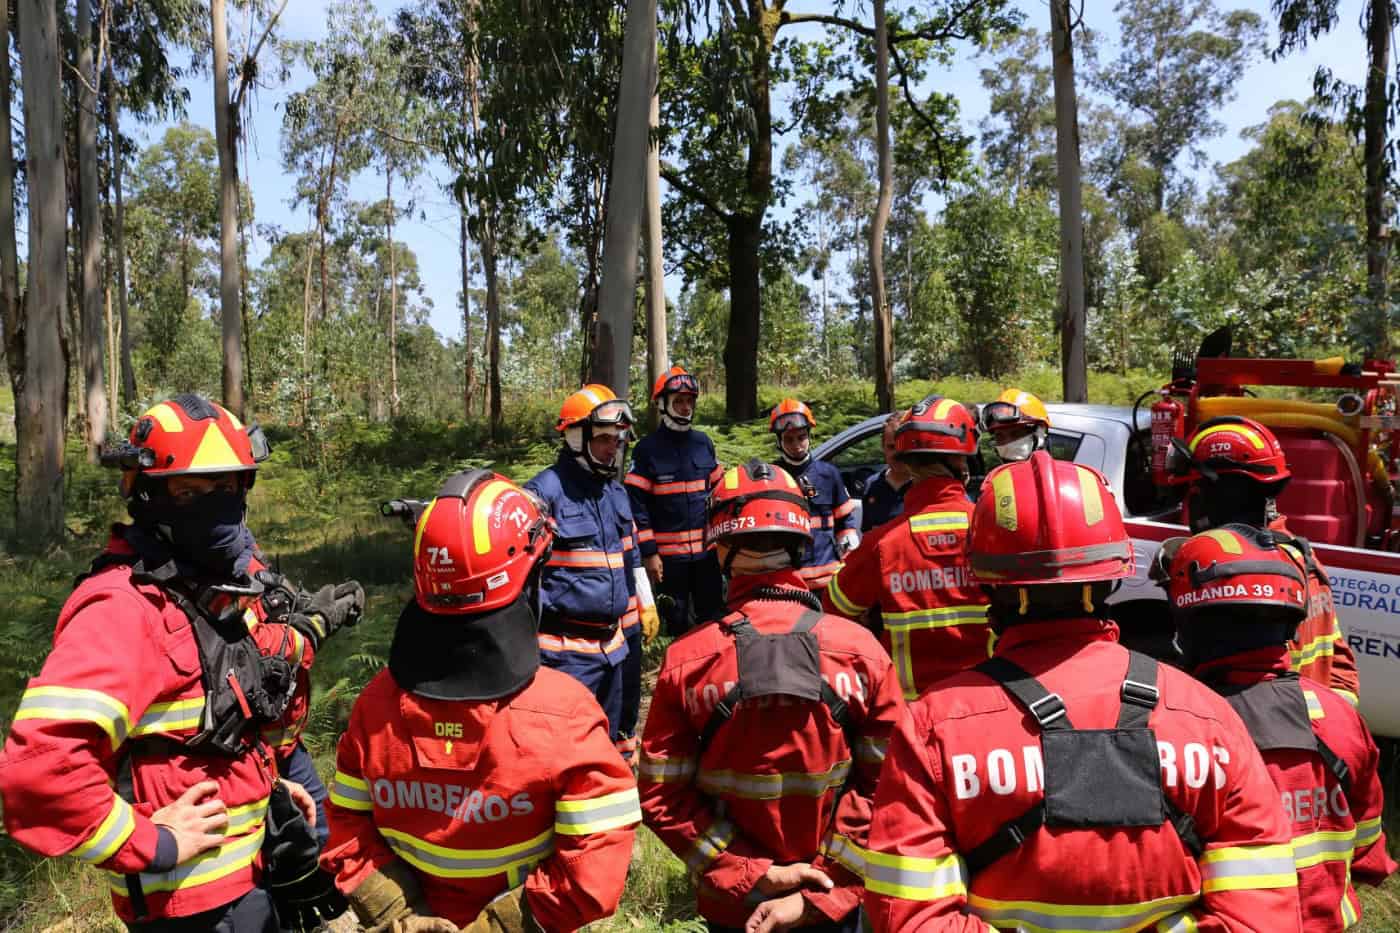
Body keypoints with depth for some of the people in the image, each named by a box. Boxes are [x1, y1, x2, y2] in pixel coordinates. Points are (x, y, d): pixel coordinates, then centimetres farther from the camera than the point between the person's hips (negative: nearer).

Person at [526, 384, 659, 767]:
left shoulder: (615, 490, 11)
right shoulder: (545, 491, -14)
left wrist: (645, 605, 24)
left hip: (612, 639, 8)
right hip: (566, 647, -7)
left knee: (609, 732, 21)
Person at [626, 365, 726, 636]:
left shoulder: (704, 442, 8)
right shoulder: (647, 448, -5)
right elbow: (637, 505, -7)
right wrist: (648, 553, -11)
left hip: (707, 550, 4)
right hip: (669, 554, -3)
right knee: (678, 624, 9)